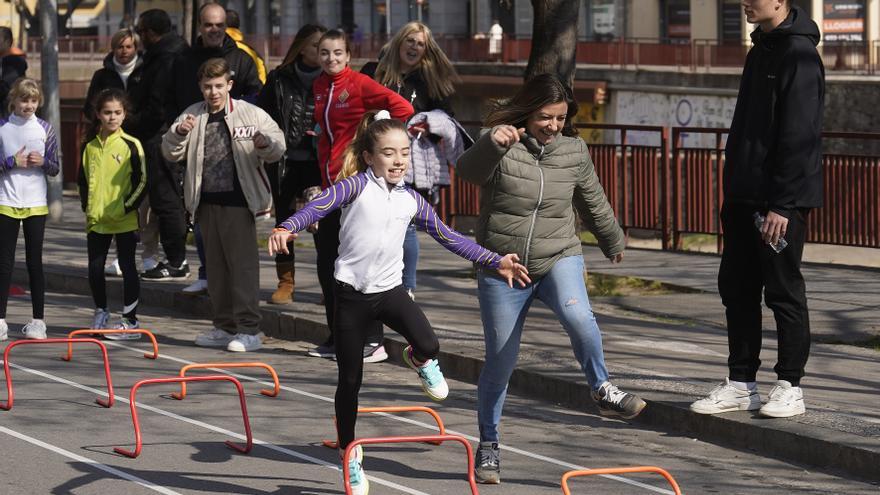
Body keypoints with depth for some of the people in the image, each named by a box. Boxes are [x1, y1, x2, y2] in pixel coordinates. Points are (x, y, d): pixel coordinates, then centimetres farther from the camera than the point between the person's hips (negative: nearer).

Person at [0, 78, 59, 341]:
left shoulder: (45, 129, 3)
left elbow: (55, 169, 6)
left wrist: (42, 162, -13)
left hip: (36, 204, 1)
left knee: (35, 261, 4)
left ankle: (38, 320, 9)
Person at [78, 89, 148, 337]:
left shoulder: (131, 145, -5)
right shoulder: (89, 147, 7)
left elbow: (142, 181, -6)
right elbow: (83, 180, 16)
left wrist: (126, 207, -12)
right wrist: (87, 208, 5)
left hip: (125, 220, -4)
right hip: (96, 220, 4)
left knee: (127, 267, 0)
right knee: (95, 268, 8)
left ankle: (130, 321, 4)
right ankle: (100, 313, 24)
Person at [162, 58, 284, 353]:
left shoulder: (251, 114, -2)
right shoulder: (193, 116, 9)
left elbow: (277, 149, -3)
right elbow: (171, 154, 8)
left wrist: (265, 145, -26)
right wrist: (179, 133, -12)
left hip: (239, 201, -5)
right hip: (206, 202, 5)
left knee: (243, 263, -7)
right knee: (215, 265, 12)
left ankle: (249, 330, -5)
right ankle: (225, 327, 20)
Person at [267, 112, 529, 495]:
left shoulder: (412, 201, 6)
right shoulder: (359, 186, -7)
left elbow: (450, 238, 12)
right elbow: (322, 204, -23)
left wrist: (496, 262, 9)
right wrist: (288, 228, -42)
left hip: (389, 290, 2)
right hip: (351, 292, -2)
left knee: (428, 344, -24)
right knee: (350, 380, 4)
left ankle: (420, 362, 16)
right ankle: (348, 453, 22)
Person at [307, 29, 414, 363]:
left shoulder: (359, 84, -11)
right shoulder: (319, 86, 10)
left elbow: (401, 108, -19)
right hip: (331, 182, 8)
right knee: (327, 262, 10)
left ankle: (373, 341, 1)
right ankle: (337, 338, 21)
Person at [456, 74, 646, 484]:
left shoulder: (573, 150, 3)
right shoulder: (500, 145, -10)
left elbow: (593, 201, 20)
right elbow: (469, 170, -31)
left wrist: (613, 242, 33)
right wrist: (492, 143, -51)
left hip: (558, 259, 2)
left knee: (579, 318, -31)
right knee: (500, 362, 4)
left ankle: (602, 391, -10)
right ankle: (488, 446, 22)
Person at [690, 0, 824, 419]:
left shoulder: (799, 55, -14)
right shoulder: (760, 51, 15)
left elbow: (799, 137, -19)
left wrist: (782, 204, -21)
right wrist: (732, 191, 16)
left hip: (782, 199, -9)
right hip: (745, 196, 9)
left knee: (783, 290, -1)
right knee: (736, 288, 10)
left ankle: (790, 386, 8)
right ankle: (741, 383, 16)